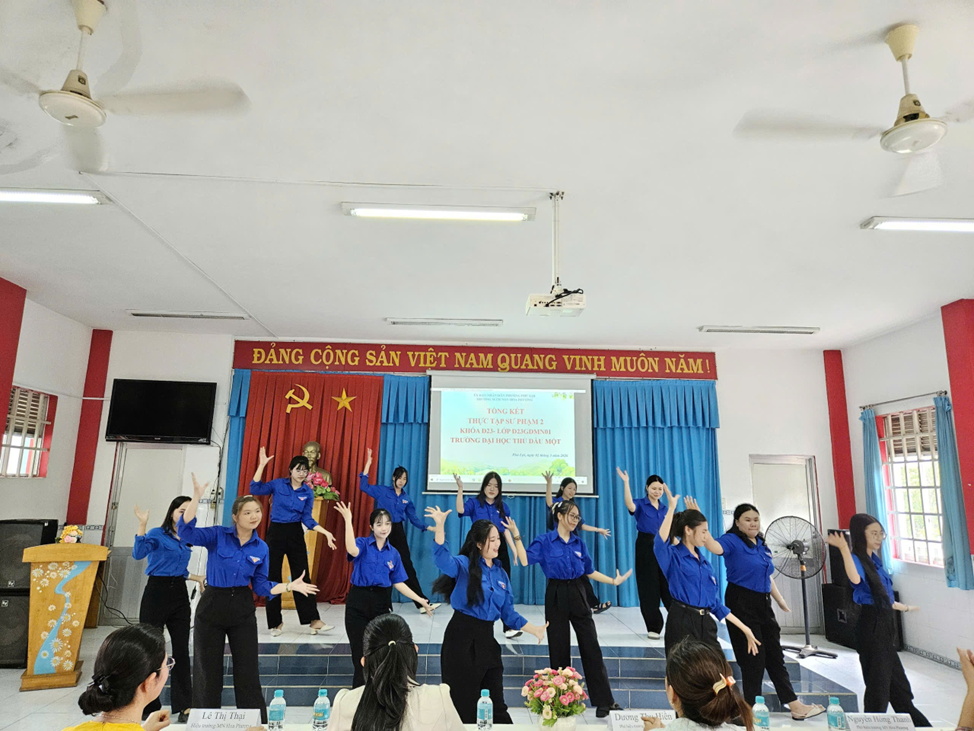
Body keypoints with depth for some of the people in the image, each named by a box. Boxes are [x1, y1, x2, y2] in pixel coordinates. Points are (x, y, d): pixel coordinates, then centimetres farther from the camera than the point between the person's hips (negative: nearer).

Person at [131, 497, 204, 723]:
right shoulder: (157, 534, -6)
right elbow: (138, 554, -26)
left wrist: (196, 577, 14)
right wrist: (142, 524, -34)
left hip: (179, 595, 5)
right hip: (156, 593, -5)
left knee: (181, 649, 4)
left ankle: (184, 705, 11)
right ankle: (148, 704, 17)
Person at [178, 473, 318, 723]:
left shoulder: (261, 548, 1)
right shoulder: (218, 535, -8)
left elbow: (261, 586, 5)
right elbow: (186, 530, -23)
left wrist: (290, 586, -5)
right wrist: (196, 497, -32)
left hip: (243, 610, 2)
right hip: (212, 608, -2)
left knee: (248, 673, 7)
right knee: (208, 673, 10)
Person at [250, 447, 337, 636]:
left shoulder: (308, 492, 2)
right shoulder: (278, 484, -3)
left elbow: (307, 519, 1)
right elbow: (255, 489, -14)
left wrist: (326, 533, -9)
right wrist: (262, 465, -19)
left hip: (296, 534, 2)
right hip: (276, 532, -1)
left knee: (302, 576, 1)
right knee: (273, 577, 3)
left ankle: (314, 620, 3)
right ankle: (276, 622, 16)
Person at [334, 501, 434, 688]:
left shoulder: (393, 553, 5)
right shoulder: (363, 544, -5)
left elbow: (399, 583, 7)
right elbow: (352, 550, -30)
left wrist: (420, 600, 0)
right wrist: (348, 520, -32)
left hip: (381, 604, 2)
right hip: (358, 602, -2)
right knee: (360, 651, 7)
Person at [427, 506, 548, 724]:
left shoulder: (501, 573, 9)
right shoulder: (464, 564, -8)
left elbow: (508, 613, 13)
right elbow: (443, 559, -31)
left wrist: (535, 630, 4)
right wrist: (439, 526, -44)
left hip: (487, 639, 5)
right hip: (462, 638, -5)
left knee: (496, 705, 13)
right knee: (463, 705, 6)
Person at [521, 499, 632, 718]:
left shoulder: (579, 543, 6)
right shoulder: (545, 541, -6)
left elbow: (590, 572, 13)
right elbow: (525, 560, -18)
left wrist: (614, 581, 9)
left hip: (578, 595, 3)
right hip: (556, 596, -3)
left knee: (591, 647, 3)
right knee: (559, 649, 7)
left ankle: (604, 700, 11)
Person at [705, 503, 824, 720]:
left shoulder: (762, 544, 13)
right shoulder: (732, 541, -12)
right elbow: (715, 547, -35)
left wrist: (780, 600, 24)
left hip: (762, 603, 8)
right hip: (741, 604, -8)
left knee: (775, 655, 14)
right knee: (753, 657, 0)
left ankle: (794, 705, 22)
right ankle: (752, 708, 14)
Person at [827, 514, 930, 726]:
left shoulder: (875, 559, 9)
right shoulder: (856, 559, -16)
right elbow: (855, 579, -42)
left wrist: (902, 607, 34)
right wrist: (844, 549, -45)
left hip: (884, 624, 9)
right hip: (871, 626, -9)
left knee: (897, 682, 24)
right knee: (878, 683, 2)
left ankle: (917, 723, 41)